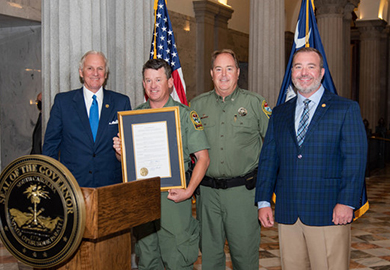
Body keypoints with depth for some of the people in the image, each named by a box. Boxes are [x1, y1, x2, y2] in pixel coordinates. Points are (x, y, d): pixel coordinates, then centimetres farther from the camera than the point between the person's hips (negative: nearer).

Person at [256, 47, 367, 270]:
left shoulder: (346, 109, 2)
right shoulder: (279, 113, 15)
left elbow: (355, 158, -5)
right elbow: (268, 159, 13)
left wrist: (347, 202, -13)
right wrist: (264, 201, 6)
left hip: (329, 213, -4)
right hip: (287, 214, 4)